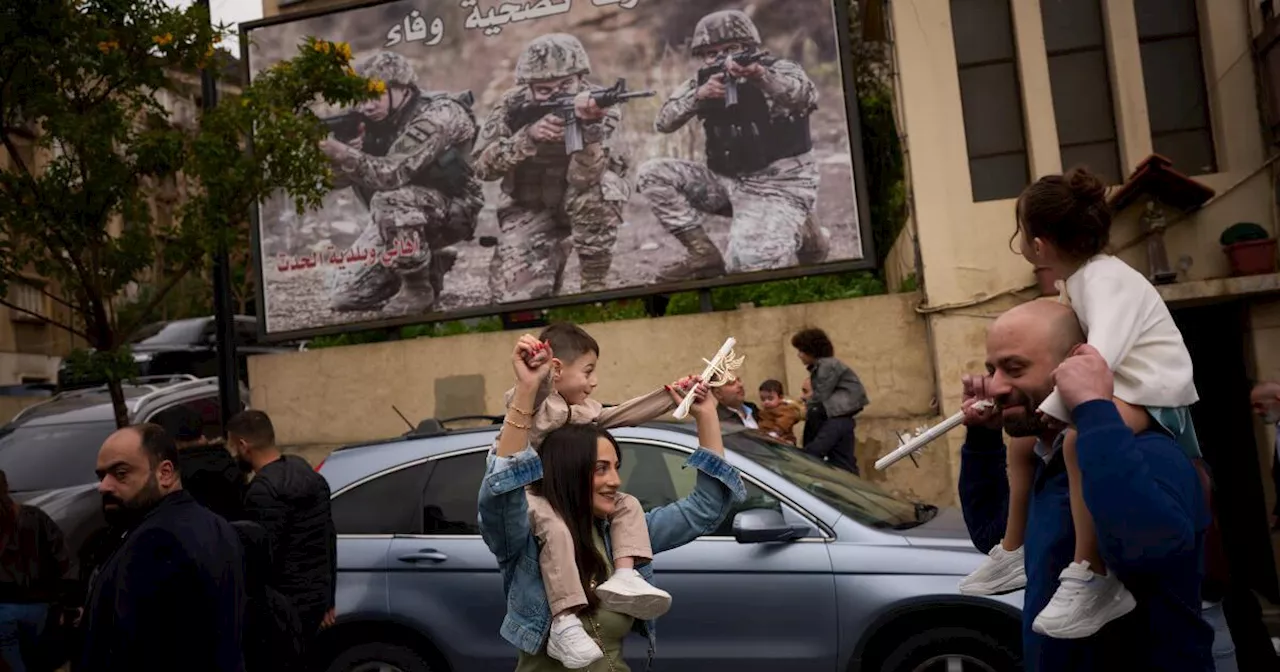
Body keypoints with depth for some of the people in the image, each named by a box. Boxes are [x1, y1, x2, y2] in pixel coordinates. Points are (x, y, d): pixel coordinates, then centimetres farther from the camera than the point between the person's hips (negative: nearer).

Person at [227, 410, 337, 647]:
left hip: (284, 605, -9)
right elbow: (328, 540, 15)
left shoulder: (263, 490, -19)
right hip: (313, 598, 9)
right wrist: (328, 599, 21)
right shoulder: (308, 474, 10)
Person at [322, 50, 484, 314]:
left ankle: (418, 287, -18)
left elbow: (393, 174, -33)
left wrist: (343, 153, -40)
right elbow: (337, 177, -3)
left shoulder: (438, 115, -22)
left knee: (389, 198, -38)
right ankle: (428, 265, 17)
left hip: (452, 210, -7)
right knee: (346, 296, -1)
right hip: (401, 217, 7)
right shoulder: (377, 120, 0)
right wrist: (323, 148, -23)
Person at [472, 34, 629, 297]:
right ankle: (553, 257, 17)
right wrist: (529, 136, -36)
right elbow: (483, 166, -22)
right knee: (515, 292, -19)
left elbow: (584, 180, -34)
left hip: (582, 204, -1)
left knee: (601, 187, -36)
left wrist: (588, 126, -50)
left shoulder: (601, 106, -21)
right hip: (530, 208, 1)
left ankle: (594, 283, -16)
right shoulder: (514, 105, -14)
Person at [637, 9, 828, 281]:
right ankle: (704, 253, -4)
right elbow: (662, 123, -5)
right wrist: (698, 95, -22)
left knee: (746, 263, -28)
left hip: (778, 186, -6)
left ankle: (802, 234, 4)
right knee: (651, 174, -6)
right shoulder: (701, 82, 6)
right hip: (727, 182, 6)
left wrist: (760, 76, -45)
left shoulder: (779, 69, -7)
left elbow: (808, 98, -29)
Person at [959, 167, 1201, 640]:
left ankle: (1093, 579, -30)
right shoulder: (1077, 279, 9)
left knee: (1077, 437, -38)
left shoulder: (1106, 279, -21)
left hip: (1155, 397, -11)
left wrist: (1046, 411, -31)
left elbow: (1098, 359, -36)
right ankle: (1013, 552, 27)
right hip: (1117, 392, 11)